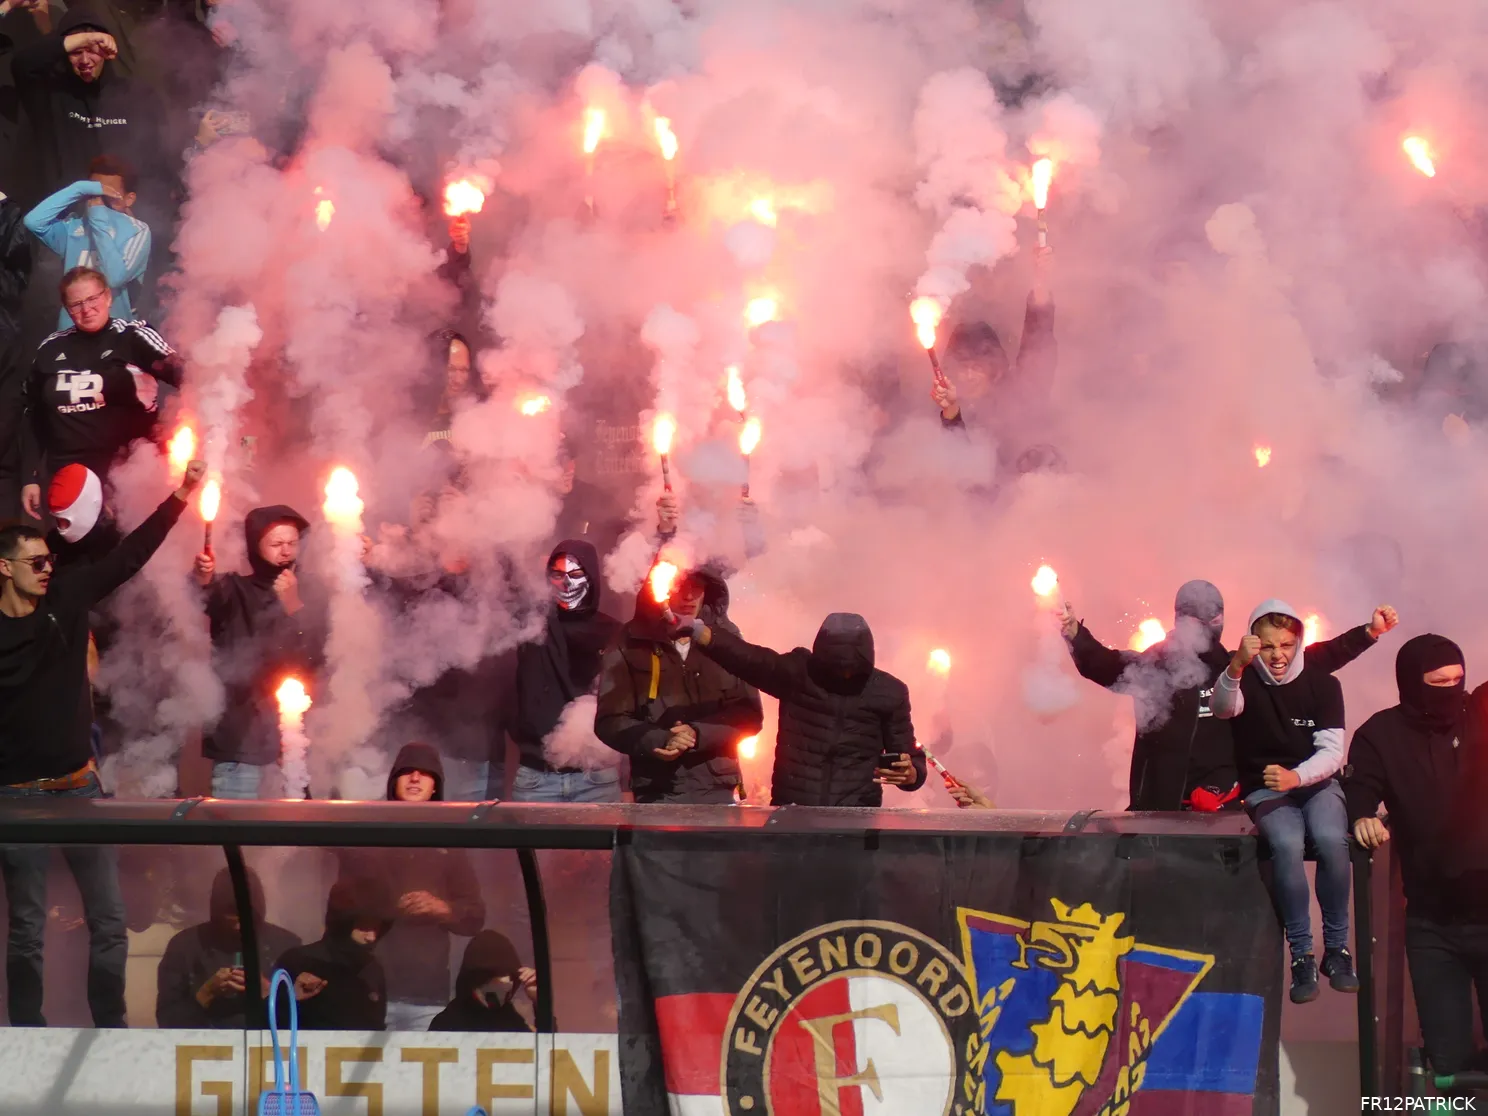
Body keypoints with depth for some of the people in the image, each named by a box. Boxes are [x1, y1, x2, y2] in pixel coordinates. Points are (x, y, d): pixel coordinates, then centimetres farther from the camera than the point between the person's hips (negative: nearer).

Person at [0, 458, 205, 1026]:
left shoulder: (66, 597, 1)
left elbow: (130, 555, 1)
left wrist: (181, 495, -4)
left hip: (80, 784, 4)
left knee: (109, 919, 4)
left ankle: (111, 1027, 15)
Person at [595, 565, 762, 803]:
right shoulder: (631, 643, 3)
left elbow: (748, 715, 3)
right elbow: (610, 721, 0)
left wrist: (697, 734, -14)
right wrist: (661, 741, -17)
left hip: (718, 790, 1)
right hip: (656, 793, -1)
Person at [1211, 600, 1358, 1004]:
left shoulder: (1323, 685, 0)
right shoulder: (1245, 682, -2)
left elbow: (1333, 751, -9)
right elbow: (1223, 707, -26)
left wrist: (1295, 777, -29)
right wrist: (1236, 666, -47)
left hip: (1316, 783, 1)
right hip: (1265, 789, -1)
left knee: (1331, 839, -32)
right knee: (1287, 844, -33)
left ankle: (1336, 948, -17)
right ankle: (1301, 955, -23)